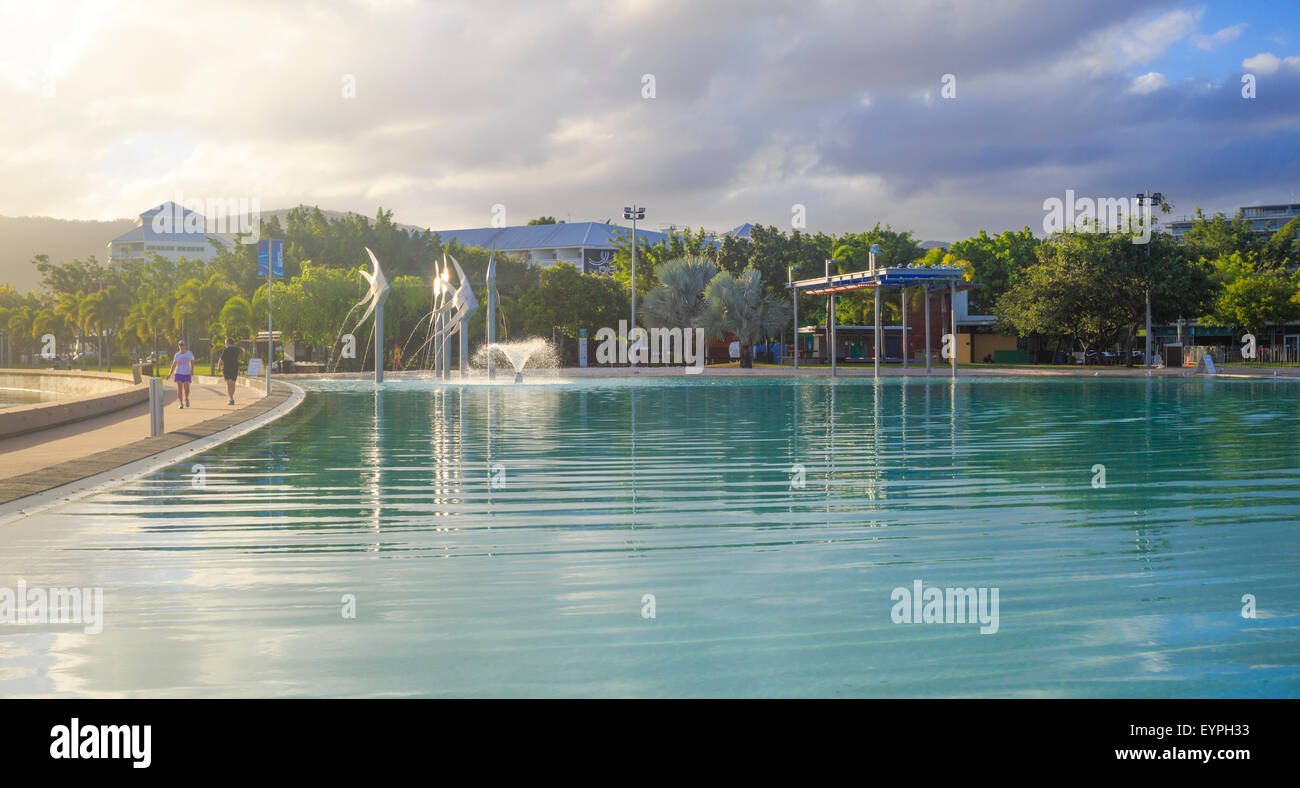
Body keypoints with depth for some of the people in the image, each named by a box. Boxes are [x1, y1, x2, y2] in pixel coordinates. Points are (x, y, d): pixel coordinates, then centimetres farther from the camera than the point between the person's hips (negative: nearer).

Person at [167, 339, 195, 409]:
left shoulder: (189, 353, 1)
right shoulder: (177, 355, 5)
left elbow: (192, 362, 3)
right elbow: (174, 364, 9)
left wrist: (192, 370, -12)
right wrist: (170, 373, -1)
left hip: (187, 373, -1)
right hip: (178, 373, 1)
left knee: (186, 389, -10)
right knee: (179, 388, -7)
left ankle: (186, 399, 20)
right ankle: (181, 403, 0)